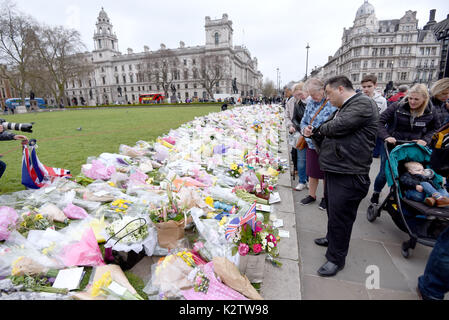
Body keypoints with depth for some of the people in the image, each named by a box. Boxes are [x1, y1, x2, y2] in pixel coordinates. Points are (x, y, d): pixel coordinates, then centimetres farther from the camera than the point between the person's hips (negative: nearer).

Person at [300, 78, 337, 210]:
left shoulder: (333, 103, -14)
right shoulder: (310, 102, 4)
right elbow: (303, 122, 10)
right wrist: (306, 129, -12)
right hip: (312, 144, 5)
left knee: (326, 174, 12)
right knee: (312, 172, 16)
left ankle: (325, 197, 32)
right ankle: (311, 195, 35)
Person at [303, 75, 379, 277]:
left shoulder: (363, 104, -11)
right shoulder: (341, 109, 18)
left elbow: (338, 127, -23)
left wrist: (320, 129, -2)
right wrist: (314, 134, 2)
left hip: (349, 175, -9)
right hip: (334, 170, 9)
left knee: (340, 215, 0)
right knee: (332, 210, 23)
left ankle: (336, 258, 17)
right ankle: (332, 238, 45)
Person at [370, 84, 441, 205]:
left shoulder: (430, 112, -3)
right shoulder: (397, 107, -13)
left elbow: (435, 128, 11)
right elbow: (380, 121, -11)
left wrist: (425, 140, -6)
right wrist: (386, 136, -23)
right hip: (391, 145, -2)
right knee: (384, 173, 3)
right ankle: (376, 194, 26)